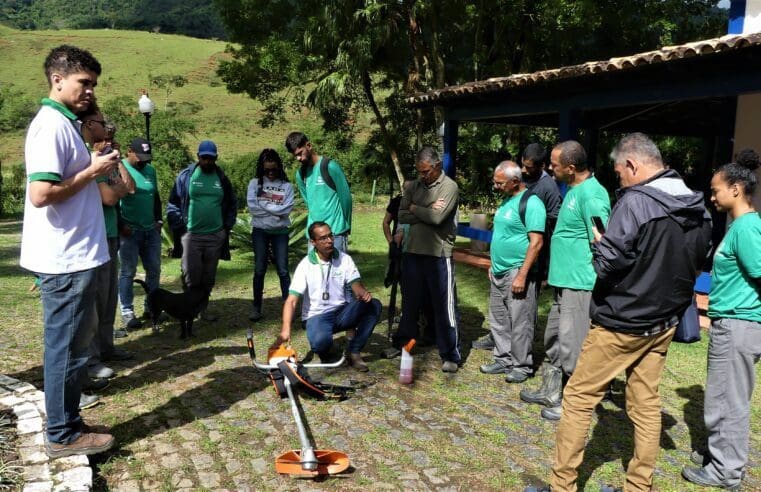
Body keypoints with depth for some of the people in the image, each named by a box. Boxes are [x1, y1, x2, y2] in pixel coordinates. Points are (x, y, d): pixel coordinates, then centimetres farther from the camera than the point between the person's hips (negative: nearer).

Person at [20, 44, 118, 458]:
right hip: (66, 260, -10)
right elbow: (41, 194, -24)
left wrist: (96, 169, 8)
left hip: (72, 257, 10)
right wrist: (92, 171, -16)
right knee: (67, 347, 1)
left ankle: (66, 424, 29)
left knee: (70, 345, 17)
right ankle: (63, 435, 14)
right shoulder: (52, 126, -16)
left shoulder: (63, 123, 15)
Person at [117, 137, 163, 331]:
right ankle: (127, 312, 8)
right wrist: (121, 225, -13)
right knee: (128, 272, 0)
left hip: (151, 230, 6)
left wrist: (158, 220, 13)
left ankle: (150, 307, 21)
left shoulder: (150, 170, 11)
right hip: (129, 231, -6)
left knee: (154, 270, 9)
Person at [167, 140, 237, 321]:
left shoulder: (222, 178, 7)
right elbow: (173, 203, 2)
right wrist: (179, 226, -4)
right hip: (191, 236, -3)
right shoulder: (186, 175, -2)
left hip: (216, 236, 3)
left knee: (208, 278, 11)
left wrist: (227, 226, 8)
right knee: (191, 278, -5)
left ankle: (203, 308, 23)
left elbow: (232, 204, 17)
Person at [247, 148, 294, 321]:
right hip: (260, 231, 0)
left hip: (280, 232, 0)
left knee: (283, 270, 0)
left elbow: (286, 209, -11)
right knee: (259, 270, 4)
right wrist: (275, 211, -9)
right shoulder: (255, 183, 3)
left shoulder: (286, 186, 2)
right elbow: (252, 207, -9)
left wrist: (264, 206, -8)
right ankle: (256, 307, 13)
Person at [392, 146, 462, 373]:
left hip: (439, 254, -5)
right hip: (414, 251, 6)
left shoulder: (449, 187, -8)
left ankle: (450, 355, 9)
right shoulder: (415, 186, 10)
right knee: (410, 302, 17)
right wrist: (427, 211, -13)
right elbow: (402, 216, 1)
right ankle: (403, 343, 33)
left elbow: (437, 217, -20)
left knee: (444, 306, 0)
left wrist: (415, 209, -4)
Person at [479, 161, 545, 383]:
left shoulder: (530, 203, -14)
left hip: (516, 273, -9)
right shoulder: (506, 201, 14)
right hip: (498, 273, 9)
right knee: (498, 320, 15)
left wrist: (522, 275, -21)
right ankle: (503, 360, 27)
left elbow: (536, 242, -19)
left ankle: (522, 366, 13)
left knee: (520, 323, 0)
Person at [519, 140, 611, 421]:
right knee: (554, 342, 19)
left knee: (571, 347, 0)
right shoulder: (574, 190, 13)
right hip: (563, 281, 10)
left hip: (579, 285, -10)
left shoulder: (592, 195, -18)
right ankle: (551, 392, 33)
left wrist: (599, 289, -20)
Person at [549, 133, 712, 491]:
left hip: (621, 323, -7)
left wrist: (598, 242, -2)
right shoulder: (699, 210, 5)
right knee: (646, 405, 15)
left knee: (578, 398, 4)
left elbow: (607, 264, -21)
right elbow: (696, 263, 16)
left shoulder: (635, 202, -20)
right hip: (664, 323, 8)